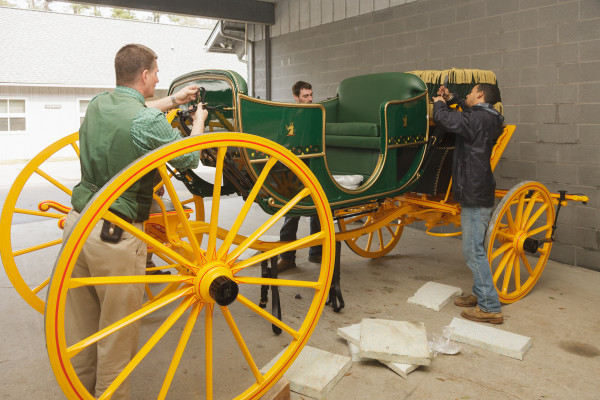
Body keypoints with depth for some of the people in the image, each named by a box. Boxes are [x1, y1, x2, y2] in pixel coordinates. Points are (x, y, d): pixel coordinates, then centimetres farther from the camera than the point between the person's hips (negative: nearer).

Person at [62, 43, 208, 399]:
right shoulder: (149, 122, -16)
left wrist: (173, 100, 29)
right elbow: (189, 161, -3)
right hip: (116, 235, -8)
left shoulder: (97, 105, 7)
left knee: (81, 323, 21)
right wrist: (198, 122, 12)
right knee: (118, 330, 8)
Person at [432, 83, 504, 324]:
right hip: (477, 193, 10)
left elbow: (443, 119, -20)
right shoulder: (486, 119, 14)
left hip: (474, 196, -10)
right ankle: (480, 294, 32)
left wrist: (439, 103, 1)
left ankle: (490, 308, 0)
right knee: (474, 248, 19)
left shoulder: (477, 119, -16)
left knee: (473, 251, -6)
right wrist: (451, 99, 23)